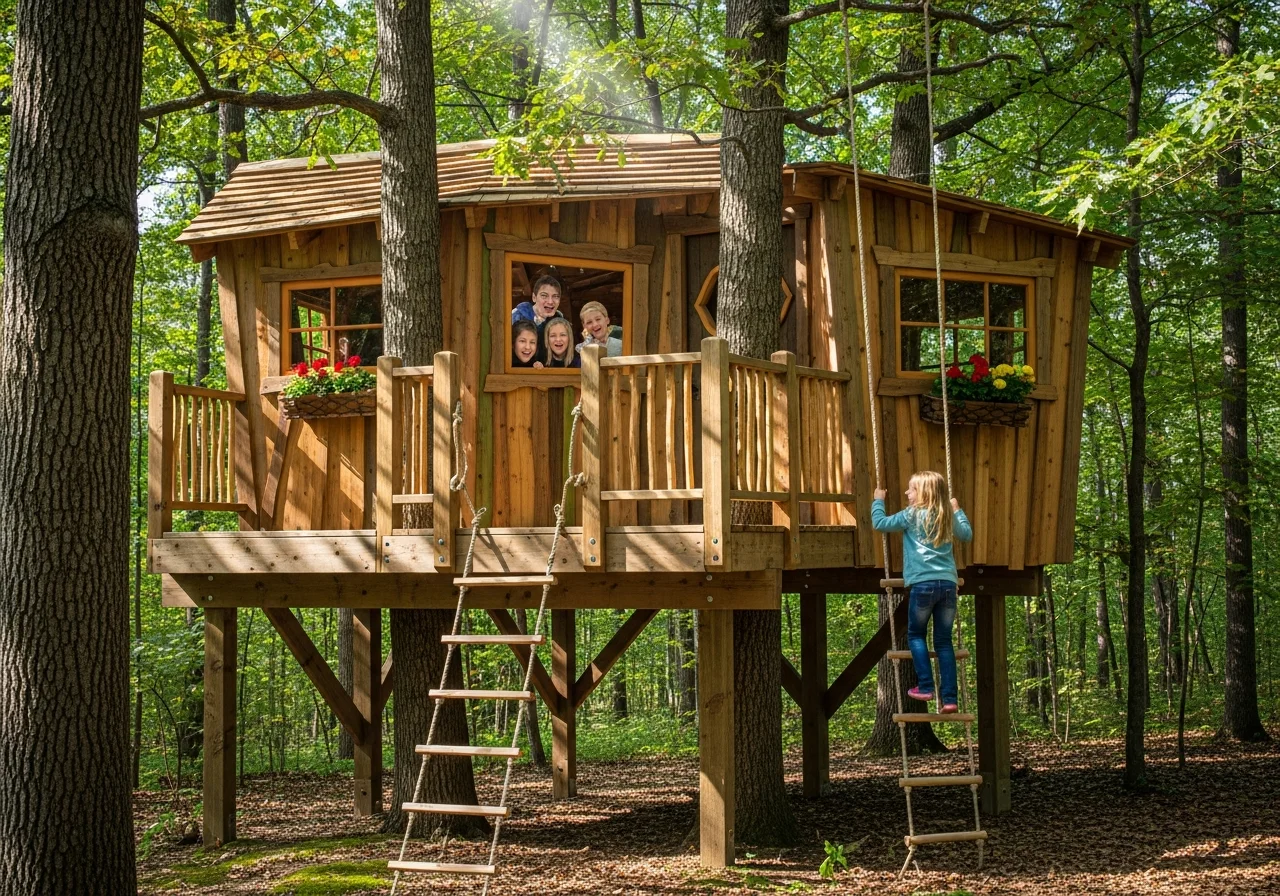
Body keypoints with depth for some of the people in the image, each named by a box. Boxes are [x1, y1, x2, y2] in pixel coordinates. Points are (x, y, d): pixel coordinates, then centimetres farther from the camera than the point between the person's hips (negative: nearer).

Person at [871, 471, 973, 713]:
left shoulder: (911, 515, -1)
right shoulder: (948, 517, 13)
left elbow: (879, 523, 5)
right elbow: (967, 534, 30)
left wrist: (878, 501, 21)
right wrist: (957, 510, 40)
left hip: (923, 584, -4)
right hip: (947, 584, 4)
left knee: (915, 635, 14)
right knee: (943, 641, 8)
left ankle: (925, 687, 3)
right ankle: (949, 697, 2)